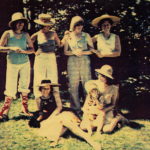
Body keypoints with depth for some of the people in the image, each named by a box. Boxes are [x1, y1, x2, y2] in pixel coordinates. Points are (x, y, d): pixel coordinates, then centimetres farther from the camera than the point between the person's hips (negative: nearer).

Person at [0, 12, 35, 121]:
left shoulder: (26, 35, 2)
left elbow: (32, 49, 3)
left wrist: (23, 51, -15)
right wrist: (11, 48, -21)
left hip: (25, 63, 3)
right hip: (12, 64, -2)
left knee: (24, 86, 6)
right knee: (11, 89, -6)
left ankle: (25, 109, 16)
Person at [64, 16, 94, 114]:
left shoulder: (86, 35, 6)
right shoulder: (68, 36, 8)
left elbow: (92, 49, 6)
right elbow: (65, 51, 8)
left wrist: (83, 52, -12)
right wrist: (74, 52, -10)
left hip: (85, 61, 0)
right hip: (72, 62, 1)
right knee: (74, 85, -1)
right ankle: (76, 107, 9)